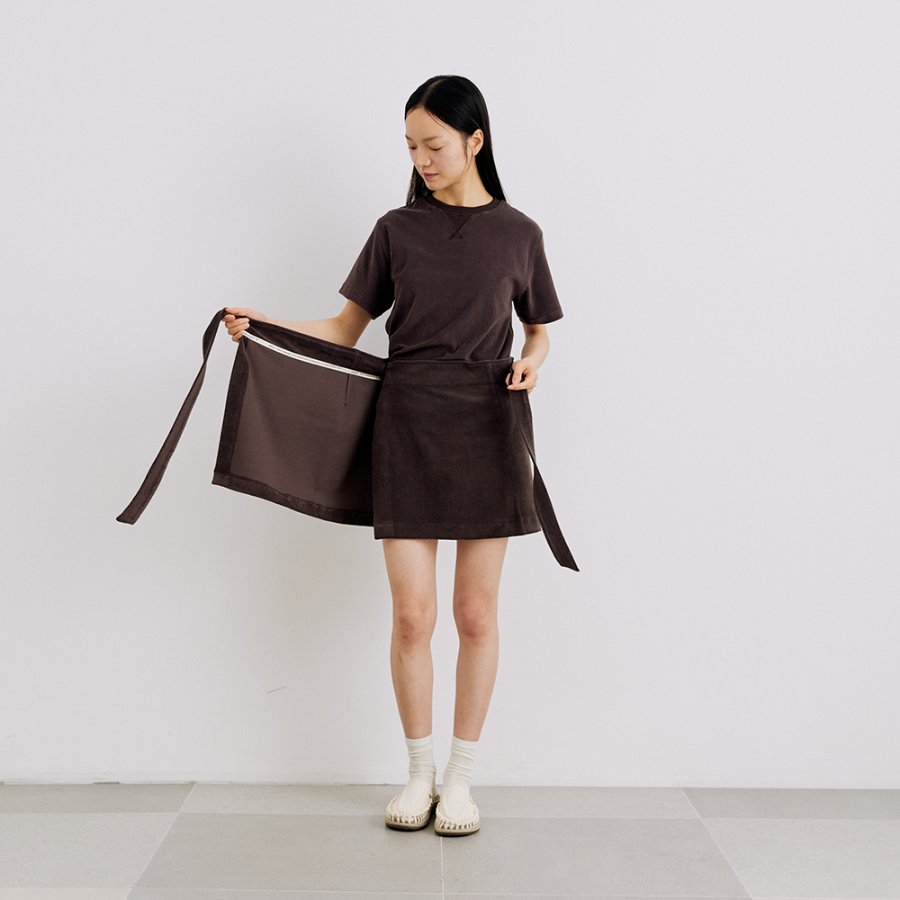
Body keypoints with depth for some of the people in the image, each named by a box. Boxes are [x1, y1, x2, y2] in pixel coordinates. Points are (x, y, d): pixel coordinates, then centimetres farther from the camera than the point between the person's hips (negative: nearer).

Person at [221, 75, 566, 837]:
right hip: (407, 428, 1)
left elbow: (539, 331, 14)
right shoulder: (396, 230, 7)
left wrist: (531, 362, -8)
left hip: (486, 432, 0)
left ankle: (461, 777, 19)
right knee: (412, 615, 0)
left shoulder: (518, 233, 5)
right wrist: (264, 327, -5)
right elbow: (347, 329, 9)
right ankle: (420, 773, 19)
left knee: (476, 614, 4)